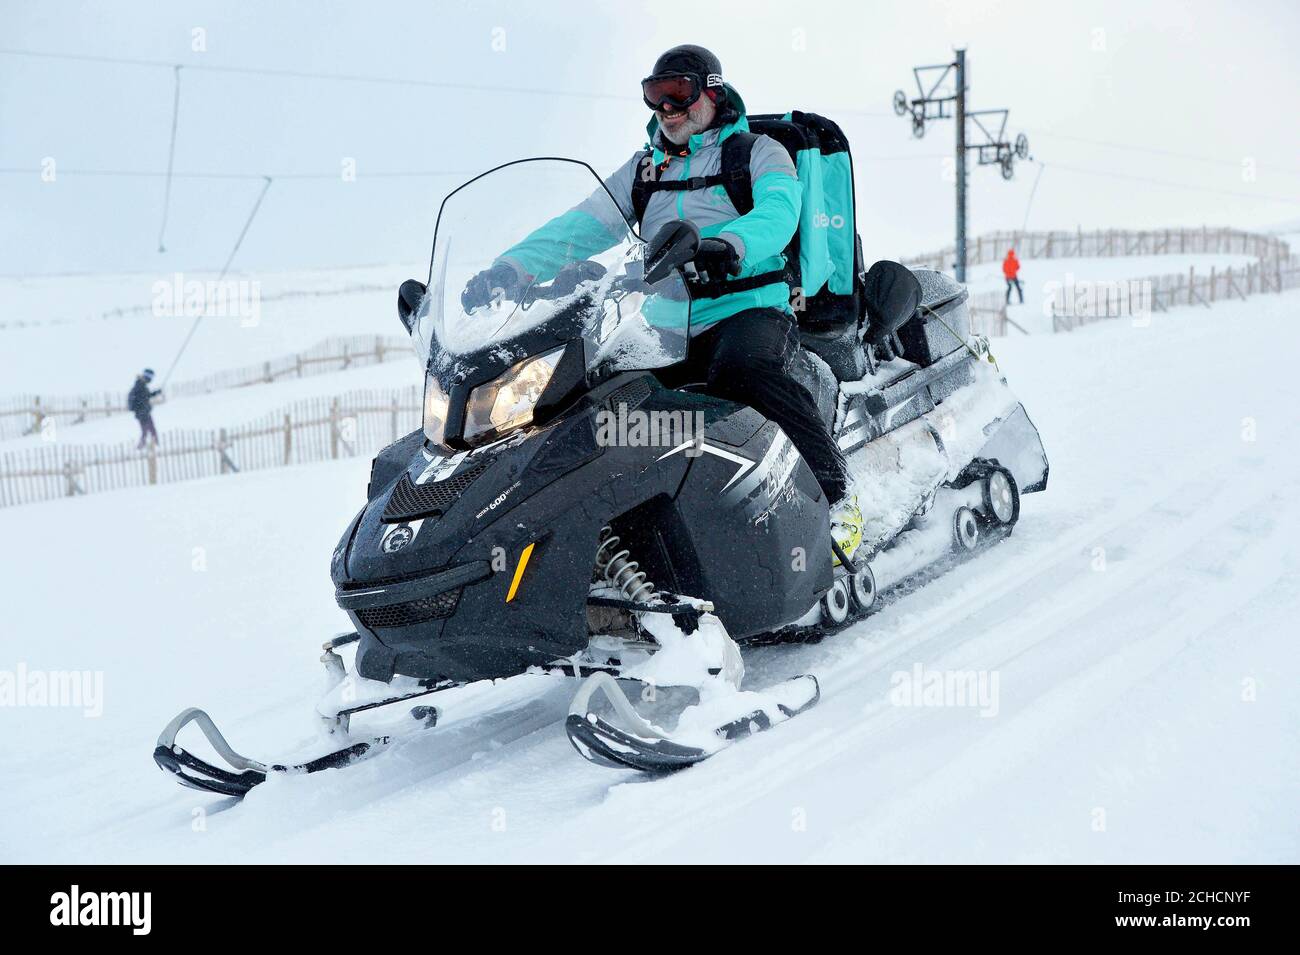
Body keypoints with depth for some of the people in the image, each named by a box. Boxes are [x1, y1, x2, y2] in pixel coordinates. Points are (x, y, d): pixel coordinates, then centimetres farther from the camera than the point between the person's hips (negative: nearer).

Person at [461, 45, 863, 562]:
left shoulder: (758, 152, 8)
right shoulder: (642, 170, 22)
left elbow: (779, 212, -13)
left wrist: (729, 245, -36)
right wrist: (509, 269, -5)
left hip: (750, 310, -5)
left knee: (745, 369, -39)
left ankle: (835, 494, -31)